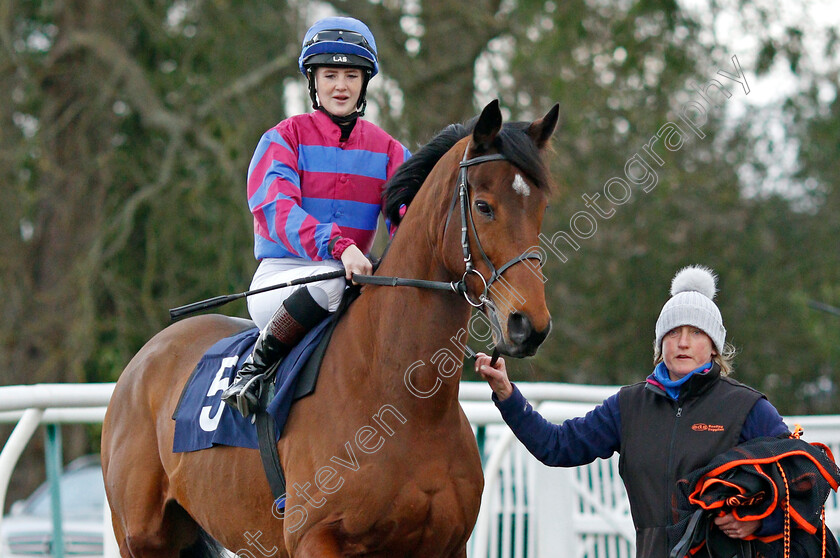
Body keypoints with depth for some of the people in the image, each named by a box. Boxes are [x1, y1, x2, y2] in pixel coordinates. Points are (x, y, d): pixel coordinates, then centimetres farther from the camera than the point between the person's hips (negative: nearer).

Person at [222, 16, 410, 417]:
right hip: (280, 278, -4)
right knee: (330, 281, -37)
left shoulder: (388, 151, 12)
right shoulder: (284, 139, -1)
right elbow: (277, 210, -19)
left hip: (352, 272, 4)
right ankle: (256, 364, -20)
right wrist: (337, 246, -37)